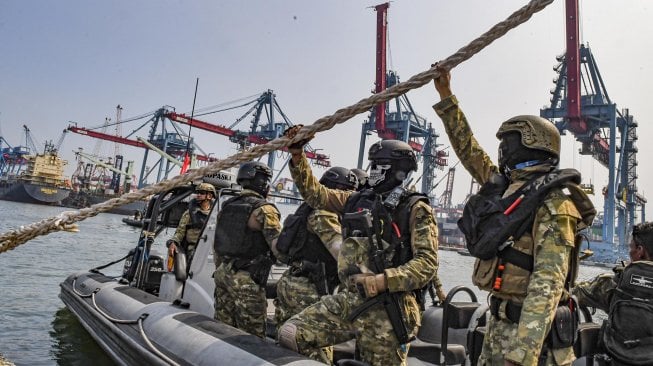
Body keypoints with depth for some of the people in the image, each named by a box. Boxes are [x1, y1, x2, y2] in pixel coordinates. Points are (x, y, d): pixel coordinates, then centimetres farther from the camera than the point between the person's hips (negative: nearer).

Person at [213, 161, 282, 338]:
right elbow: (278, 246, -19)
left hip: (222, 274, 8)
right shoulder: (264, 209, -11)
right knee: (252, 337, -1)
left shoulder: (226, 207, 12)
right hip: (246, 280, -7)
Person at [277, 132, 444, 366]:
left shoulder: (415, 209, -4)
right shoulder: (357, 201, 13)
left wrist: (382, 281, -24)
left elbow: (427, 264, -12)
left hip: (388, 309, -5)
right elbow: (314, 193, 17)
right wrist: (298, 156, 7)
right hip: (349, 299, 5)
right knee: (291, 335, -4)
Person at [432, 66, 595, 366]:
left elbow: (548, 282, -25)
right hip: (499, 318, 8)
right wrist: (445, 95, 16)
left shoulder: (553, 204, -17)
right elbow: (468, 149, 16)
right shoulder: (505, 186, 7)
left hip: (527, 326, -8)